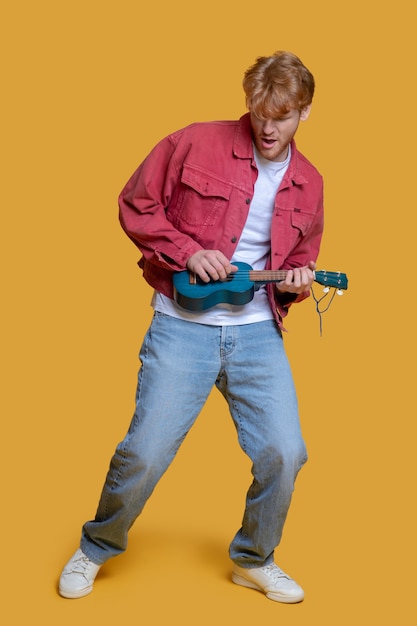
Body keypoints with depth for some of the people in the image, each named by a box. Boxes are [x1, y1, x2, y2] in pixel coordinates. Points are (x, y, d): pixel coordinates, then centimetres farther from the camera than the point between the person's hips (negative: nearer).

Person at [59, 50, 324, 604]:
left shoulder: (308, 184, 9)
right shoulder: (196, 144, -4)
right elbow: (135, 206, 1)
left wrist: (297, 281, -1)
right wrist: (187, 251, -12)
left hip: (258, 331, 4)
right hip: (183, 325, -3)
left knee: (284, 453, -4)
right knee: (146, 451, -5)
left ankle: (254, 559, 24)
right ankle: (96, 548, 24)